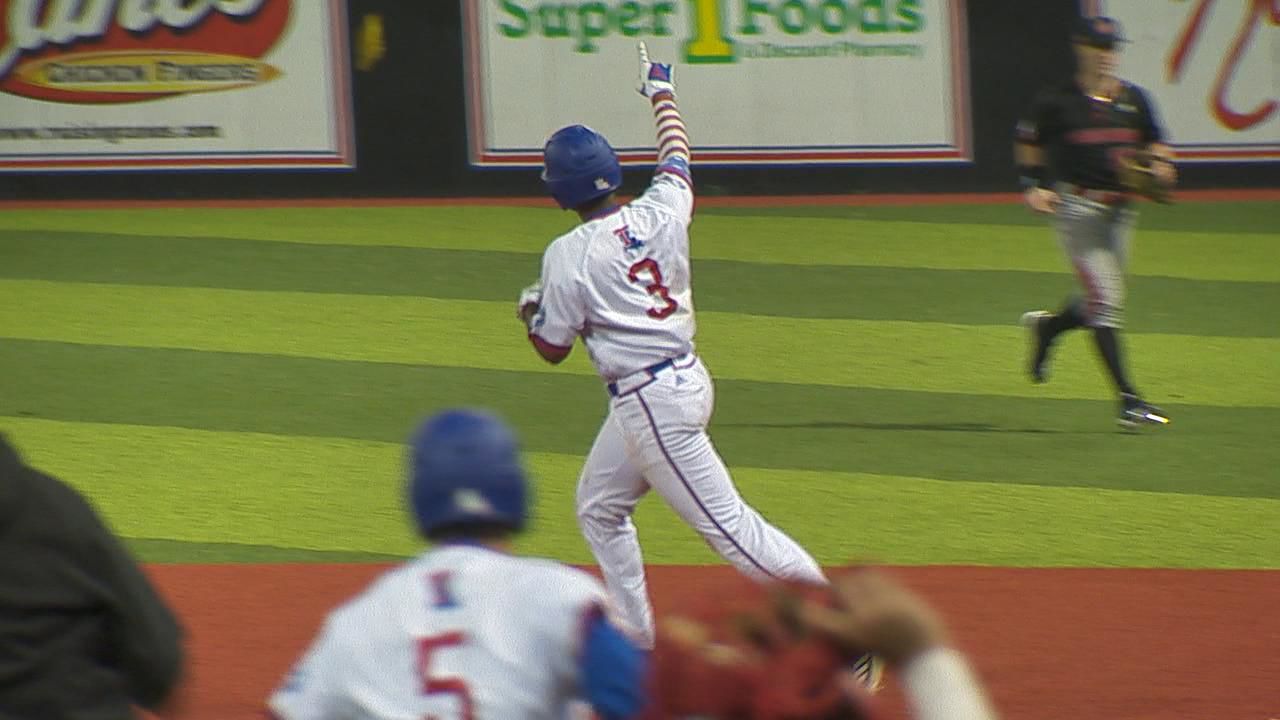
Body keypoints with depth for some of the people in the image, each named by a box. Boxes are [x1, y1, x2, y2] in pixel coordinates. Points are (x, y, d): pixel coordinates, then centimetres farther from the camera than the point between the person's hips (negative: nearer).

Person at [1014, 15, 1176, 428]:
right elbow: (1027, 142, 9)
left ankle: (1047, 326, 44)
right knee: (1105, 301, -14)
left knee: (1106, 301, 12)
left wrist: (1161, 164, -2)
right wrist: (1032, 186, -3)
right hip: (1077, 206, -6)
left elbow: (1155, 143, 19)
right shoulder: (1056, 101, -3)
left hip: (1120, 209, 6)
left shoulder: (1133, 100, 8)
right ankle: (1128, 398, -16)